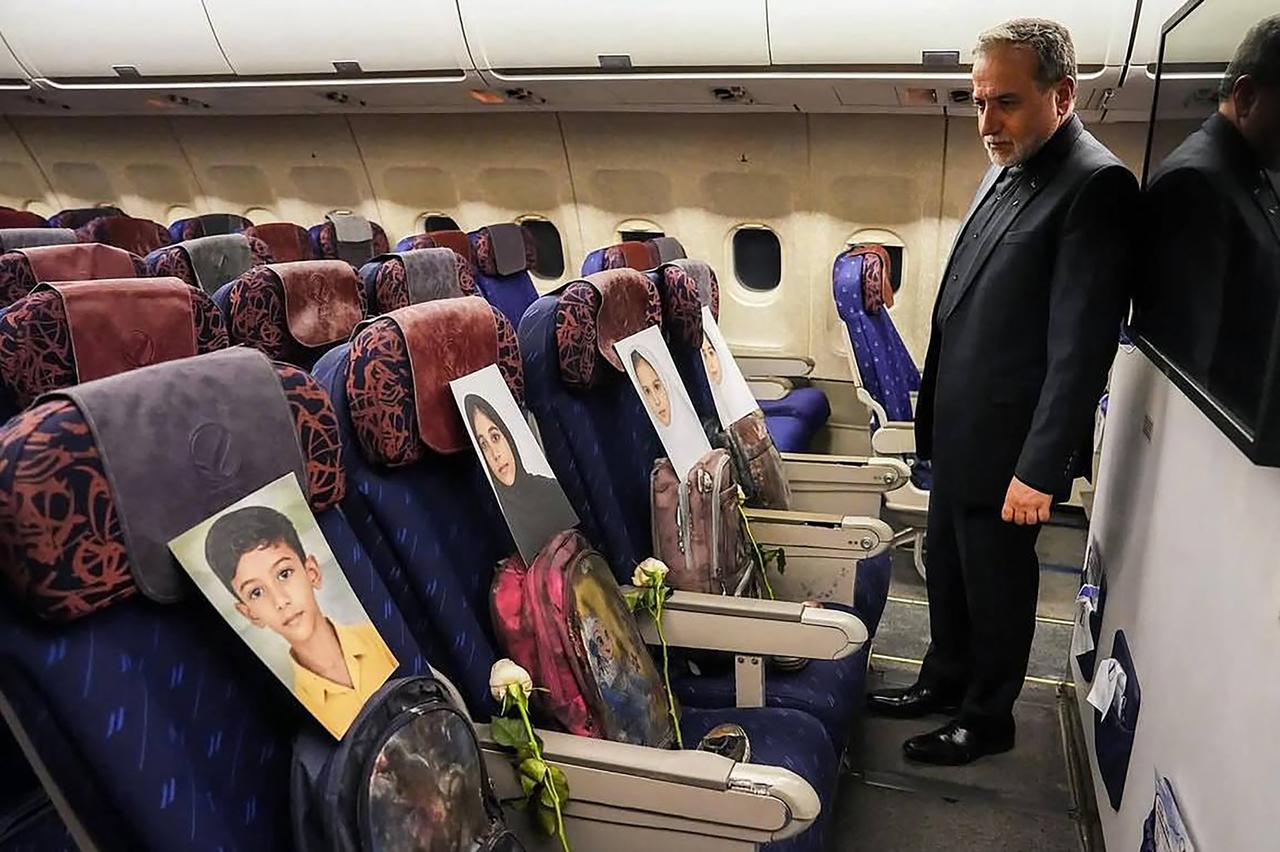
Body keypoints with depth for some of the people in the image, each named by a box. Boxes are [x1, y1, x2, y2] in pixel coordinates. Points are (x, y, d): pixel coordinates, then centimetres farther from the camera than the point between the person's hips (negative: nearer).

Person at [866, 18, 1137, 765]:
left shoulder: (1095, 185, -18)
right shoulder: (1009, 170, 10)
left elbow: (1082, 346, -22)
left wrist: (1039, 469, -22)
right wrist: (935, 415, 15)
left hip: (1006, 444, -8)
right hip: (960, 431, 8)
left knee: (997, 585, 10)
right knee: (948, 569, 21)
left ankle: (987, 719, 31)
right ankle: (945, 682, 42)